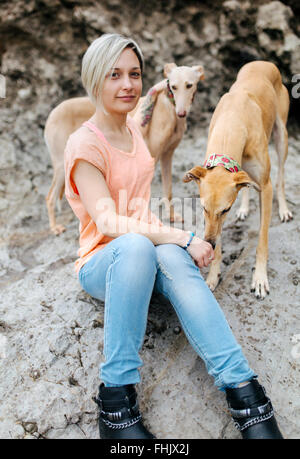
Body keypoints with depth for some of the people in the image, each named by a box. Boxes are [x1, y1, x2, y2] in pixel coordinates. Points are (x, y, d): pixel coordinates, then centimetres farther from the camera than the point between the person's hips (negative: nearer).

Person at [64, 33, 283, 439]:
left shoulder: (133, 128, 11)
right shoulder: (84, 145, -10)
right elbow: (108, 222, -20)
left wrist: (165, 238, 4)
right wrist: (183, 238, -26)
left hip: (148, 256, 5)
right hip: (103, 264, -4)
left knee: (171, 254, -32)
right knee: (136, 245, -39)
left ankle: (242, 390, -37)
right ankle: (116, 396, -32)